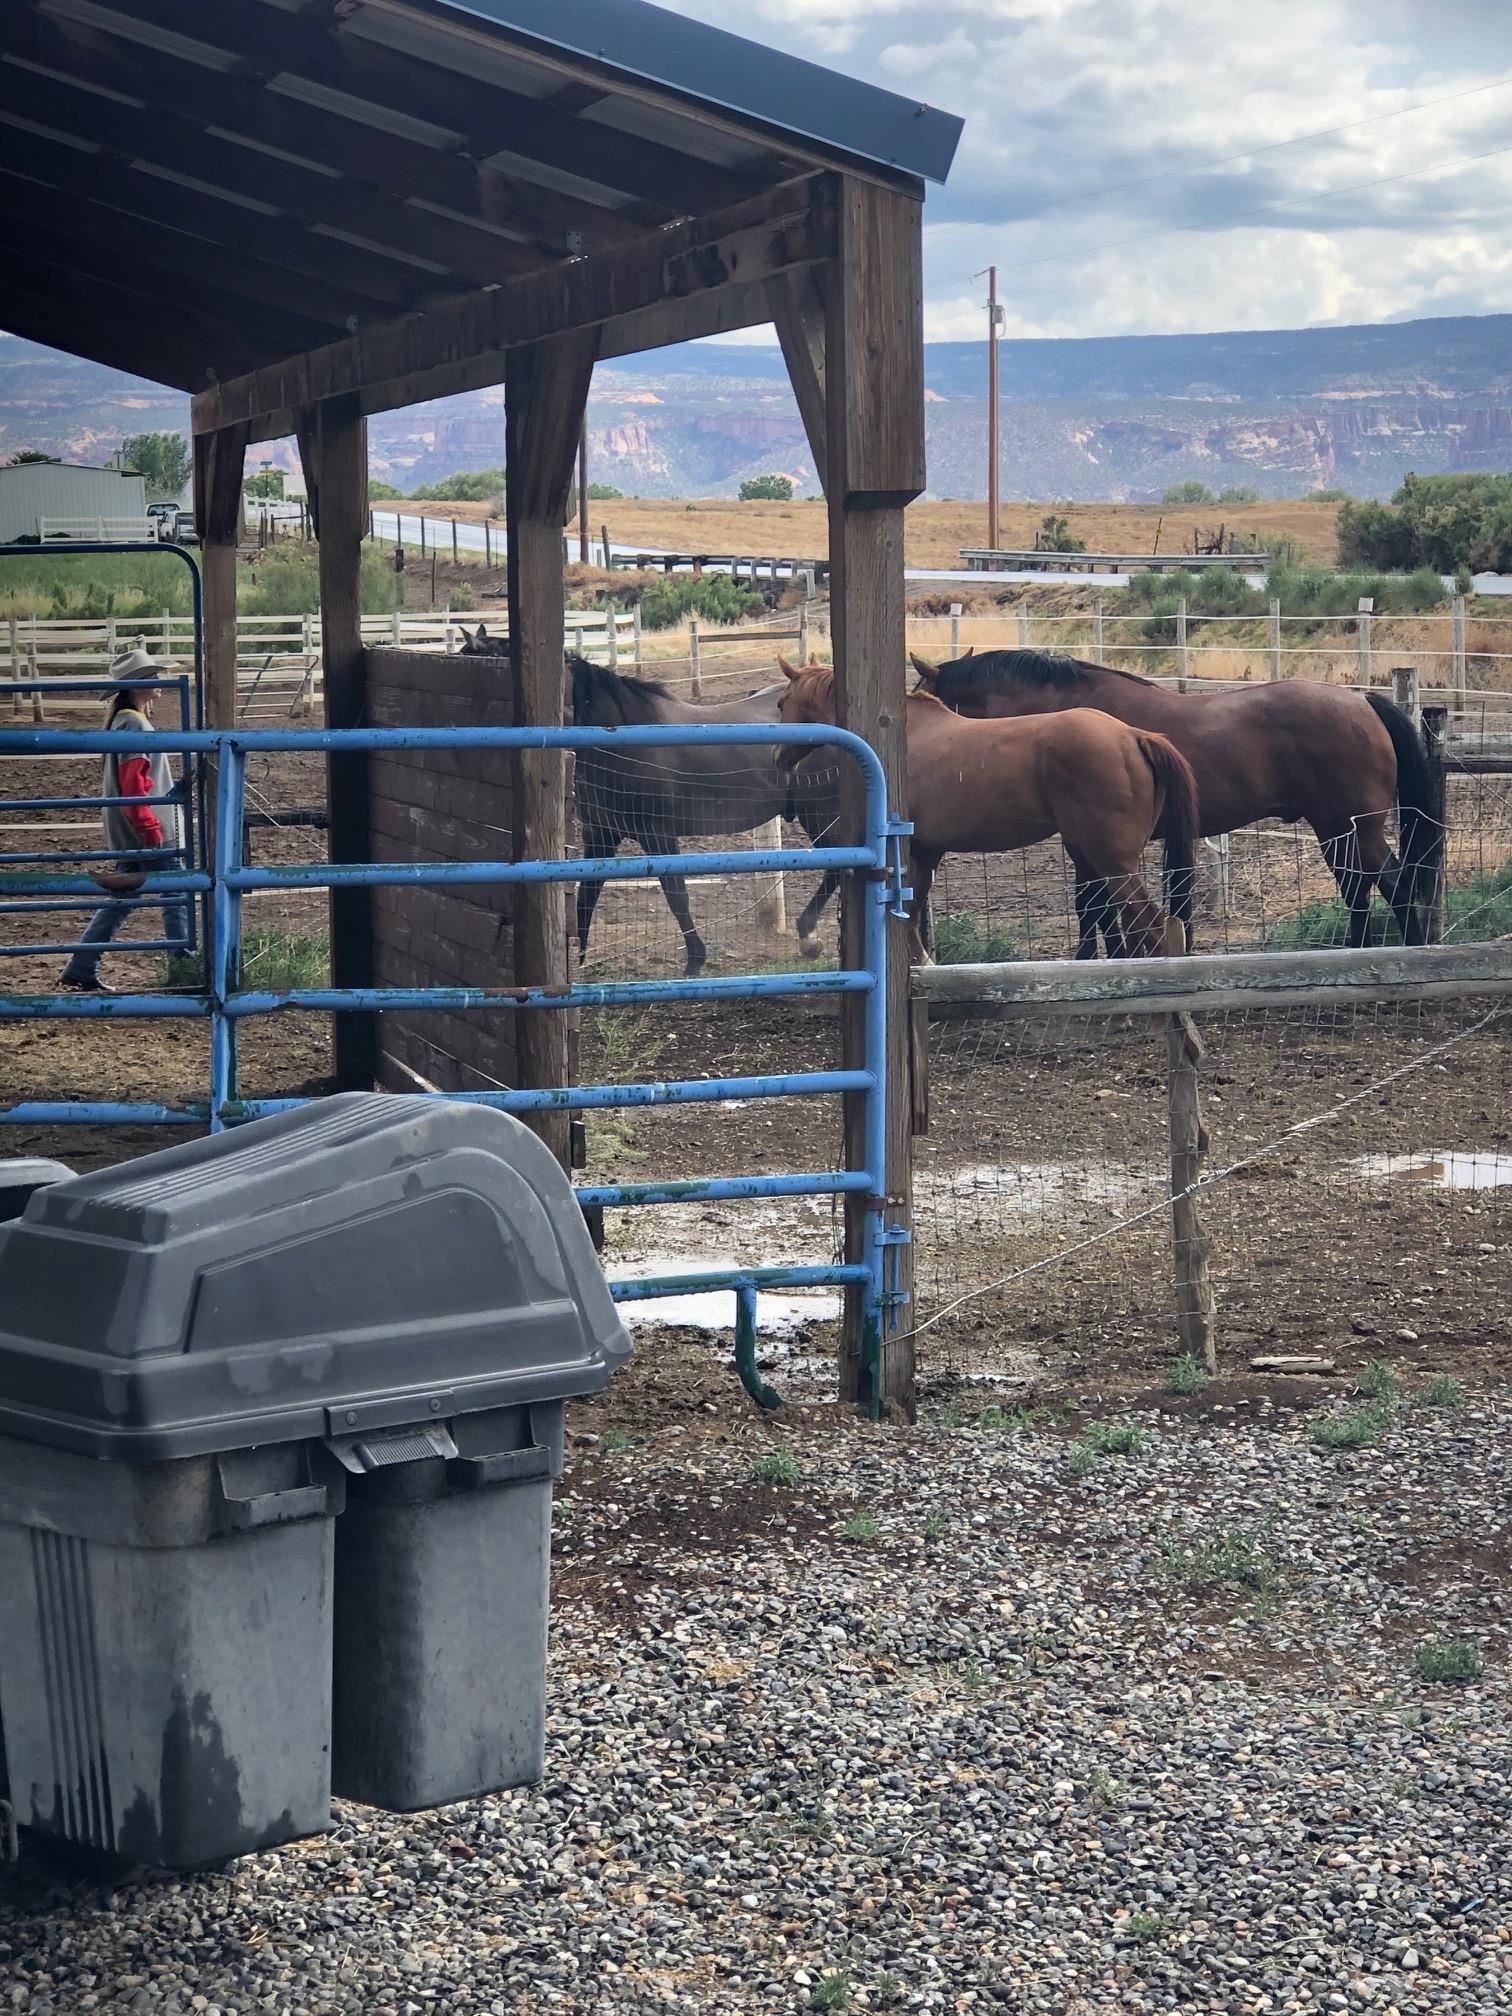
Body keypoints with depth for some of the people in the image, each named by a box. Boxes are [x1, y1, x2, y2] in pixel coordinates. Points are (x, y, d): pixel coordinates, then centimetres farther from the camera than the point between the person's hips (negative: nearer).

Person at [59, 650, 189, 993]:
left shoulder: (127, 719, 15)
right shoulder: (135, 724, -16)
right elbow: (132, 783, -21)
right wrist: (149, 826, -21)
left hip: (134, 834, 10)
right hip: (151, 833, -10)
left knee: (123, 899, 13)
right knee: (178, 896, -2)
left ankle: (81, 970, 14)